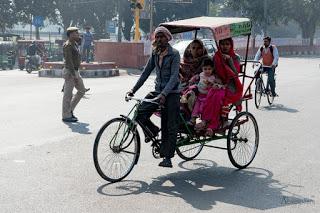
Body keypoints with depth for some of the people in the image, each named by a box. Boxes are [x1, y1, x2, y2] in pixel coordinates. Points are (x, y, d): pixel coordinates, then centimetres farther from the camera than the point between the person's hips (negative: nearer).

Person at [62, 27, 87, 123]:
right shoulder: (67, 45, -17)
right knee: (68, 94, -2)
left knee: (82, 90, 13)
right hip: (70, 72, -10)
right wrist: (74, 75, -24)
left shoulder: (75, 44, 13)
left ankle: (70, 109, 22)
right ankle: (66, 116, 7)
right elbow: (68, 61, -22)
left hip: (75, 71, 10)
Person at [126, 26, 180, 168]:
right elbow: (146, 73, 12)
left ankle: (167, 157, 5)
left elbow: (174, 76, -18)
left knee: (170, 127, -3)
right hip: (157, 91, 5)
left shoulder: (174, 54, -9)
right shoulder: (155, 54, 10)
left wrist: (164, 94, -30)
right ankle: (153, 131, 14)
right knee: (140, 113, -14)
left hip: (171, 93, -5)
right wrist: (133, 90, 5)